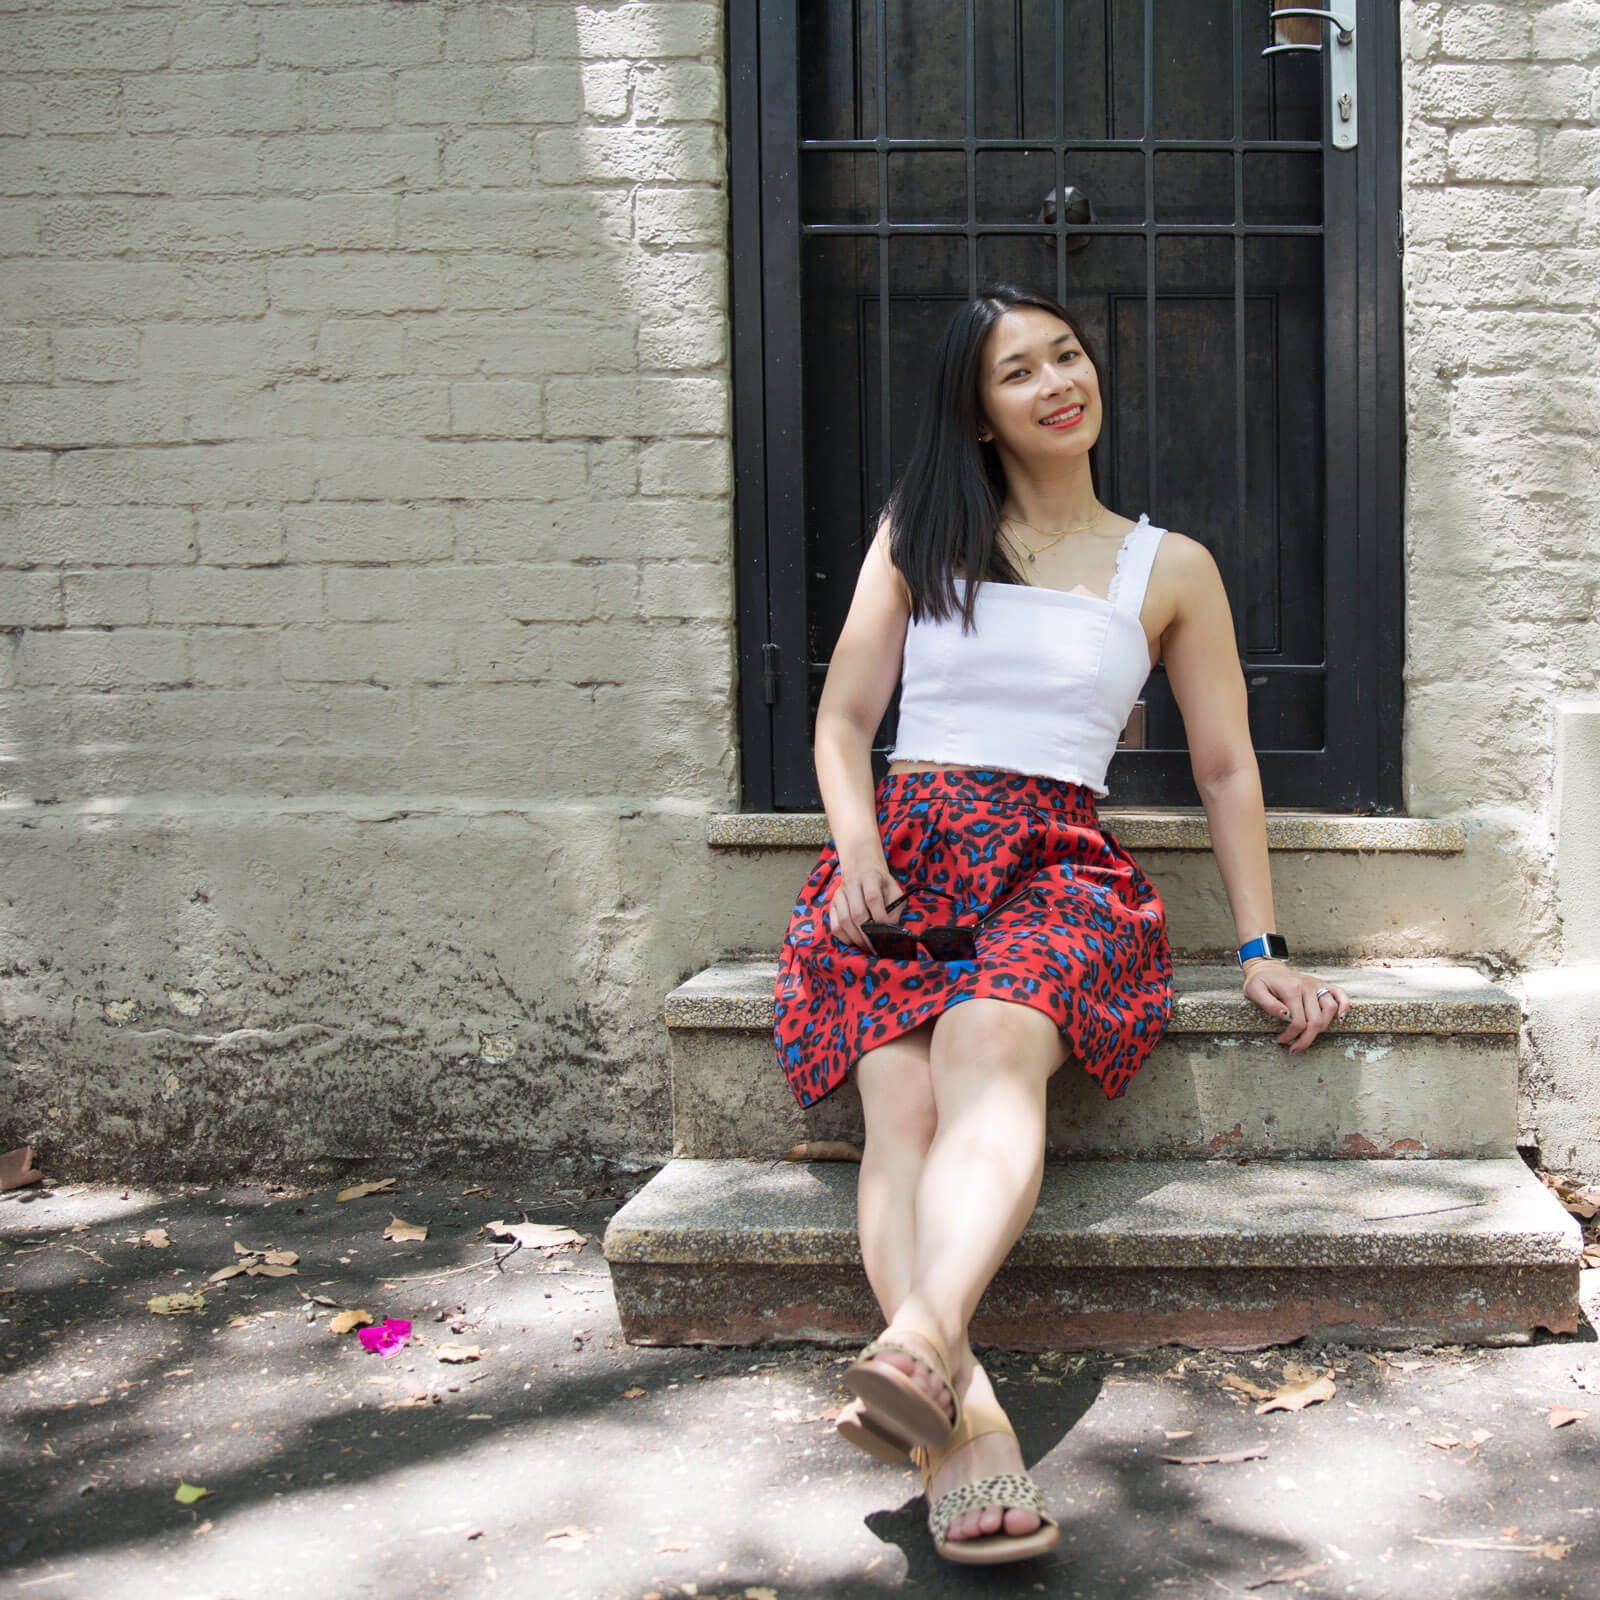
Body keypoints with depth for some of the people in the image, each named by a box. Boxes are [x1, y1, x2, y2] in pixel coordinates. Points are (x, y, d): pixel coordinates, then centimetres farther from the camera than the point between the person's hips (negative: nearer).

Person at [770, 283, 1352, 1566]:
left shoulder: (1170, 569, 16)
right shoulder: (916, 534, 18)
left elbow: (1228, 769, 17)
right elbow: (844, 719, 15)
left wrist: (1261, 950, 9)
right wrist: (860, 852, -4)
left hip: (1055, 860, -1)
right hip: (905, 846, 2)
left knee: (992, 1048, -37)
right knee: (900, 1096, -30)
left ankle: (920, 1341, -59)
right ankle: (968, 1420, -46)